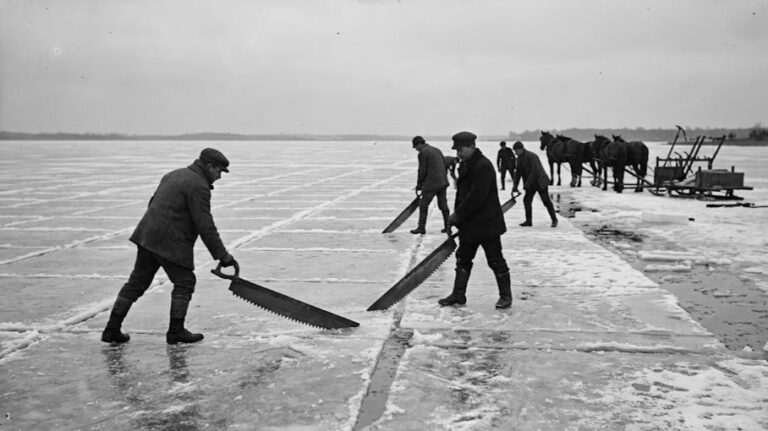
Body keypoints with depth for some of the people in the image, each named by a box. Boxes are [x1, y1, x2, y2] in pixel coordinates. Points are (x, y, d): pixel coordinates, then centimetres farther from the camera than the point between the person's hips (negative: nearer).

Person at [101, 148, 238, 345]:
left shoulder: (174, 175, 18)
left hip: (147, 235, 9)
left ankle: (112, 329, 17)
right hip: (170, 242, -9)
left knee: (137, 282, 13)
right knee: (184, 282, 4)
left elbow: (153, 204, 24)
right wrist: (222, 255, -12)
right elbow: (205, 226, -15)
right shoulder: (198, 186, -11)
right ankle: (176, 331, 8)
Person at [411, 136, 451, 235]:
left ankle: (421, 228, 10)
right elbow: (445, 166, 17)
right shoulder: (437, 150, 16)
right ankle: (447, 227, 13)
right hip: (442, 182, 7)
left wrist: (418, 185, 1)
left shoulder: (422, 153, -8)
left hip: (431, 184, -7)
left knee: (423, 205, 5)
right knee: (443, 205, 12)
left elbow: (422, 171, -10)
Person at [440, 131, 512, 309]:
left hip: (487, 223, -9)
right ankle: (458, 295, 20)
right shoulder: (465, 165, 12)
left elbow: (476, 197, -24)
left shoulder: (483, 166, -19)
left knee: (495, 260, 1)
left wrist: (458, 215, -18)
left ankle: (505, 296, 14)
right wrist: (457, 216, 8)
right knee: (463, 259, 12)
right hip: (469, 224, 9)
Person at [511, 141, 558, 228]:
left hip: (540, 182, -8)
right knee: (527, 200, 1)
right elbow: (518, 173, 7)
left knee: (546, 201, -3)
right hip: (531, 184, 8)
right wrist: (515, 186, 0)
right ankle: (528, 221, 8)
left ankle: (554, 220, 9)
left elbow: (534, 172, -27)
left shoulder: (531, 156, -22)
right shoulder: (520, 158, 5)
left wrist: (527, 184, -28)